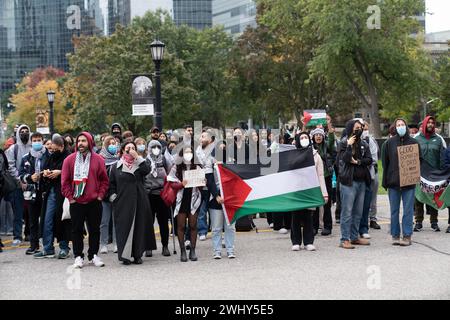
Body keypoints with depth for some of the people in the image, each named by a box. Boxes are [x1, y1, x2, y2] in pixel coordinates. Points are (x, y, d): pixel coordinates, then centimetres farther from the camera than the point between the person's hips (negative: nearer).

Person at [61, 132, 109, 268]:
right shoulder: (70, 160, 1)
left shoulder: (98, 160, 3)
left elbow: (104, 180, 6)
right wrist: (70, 197, -4)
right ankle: (78, 256, 11)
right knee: (77, 230, 4)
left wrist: (100, 195, -2)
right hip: (76, 202, 0)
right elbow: (65, 181, 2)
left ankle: (93, 255, 17)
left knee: (94, 230, 7)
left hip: (94, 202, 1)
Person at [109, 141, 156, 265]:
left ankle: (138, 255, 9)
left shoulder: (139, 163, 10)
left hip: (139, 201, 1)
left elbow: (147, 170, -12)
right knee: (125, 227, -5)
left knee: (139, 226, 2)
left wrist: (137, 157, -11)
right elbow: (111, 184, 11)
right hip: (123, 202, -1)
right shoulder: (116, 167, 9)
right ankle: (125, 255, -4)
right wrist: (113, 197, 0)